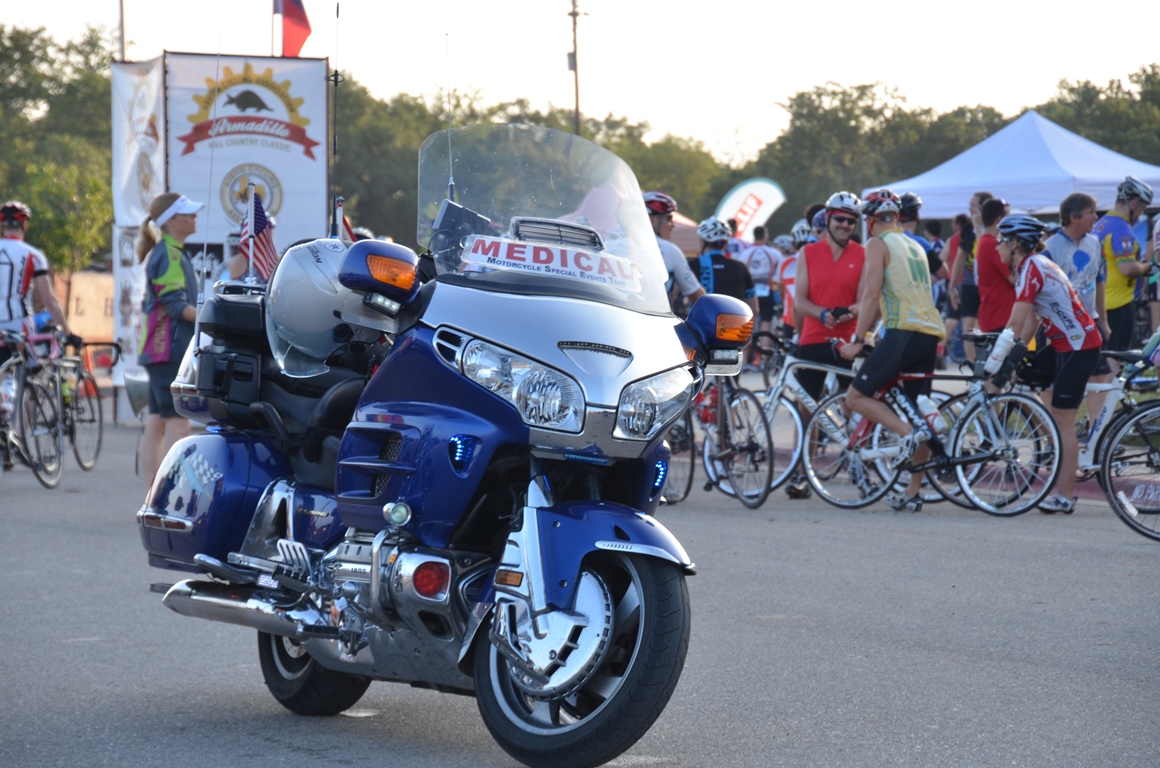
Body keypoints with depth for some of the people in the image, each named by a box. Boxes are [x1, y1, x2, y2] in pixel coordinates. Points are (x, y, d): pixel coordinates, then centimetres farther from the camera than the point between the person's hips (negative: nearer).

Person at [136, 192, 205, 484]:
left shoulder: (173, 253, 19)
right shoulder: (168, 254, -12)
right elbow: (176, 305, -18)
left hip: (157, 350, 10)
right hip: (169, 349, -10)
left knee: (156, 424, 9)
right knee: (177, 422, -12)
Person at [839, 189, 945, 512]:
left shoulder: (878, 244, 2)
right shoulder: (915, 247, 26)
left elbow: (871, 296, -7)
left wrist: (857, 340, -6)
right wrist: (865, 329, 36)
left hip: (904, 332, -8)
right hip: (930, 334, 8)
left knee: (856, 397, -4)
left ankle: (909, 433, -23)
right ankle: (912, 494, 12)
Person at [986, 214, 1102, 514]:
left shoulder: (1031, 268, -17)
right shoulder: (1037, 264, 14)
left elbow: (1015, 326, -22)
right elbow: (1031, 321, 12)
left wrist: (997, 372, -21)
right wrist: (1013, 361, 7)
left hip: (1077, 346, -9)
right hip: (1069, 343, 9)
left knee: (1062, 419, -5)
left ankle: (1065, 496, -2)